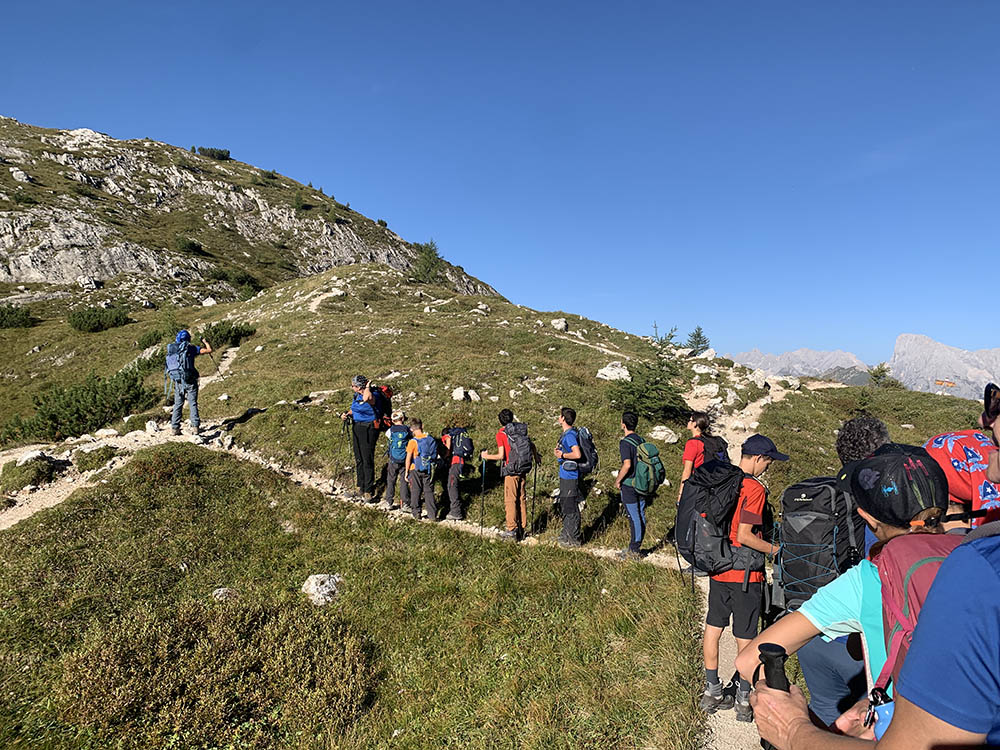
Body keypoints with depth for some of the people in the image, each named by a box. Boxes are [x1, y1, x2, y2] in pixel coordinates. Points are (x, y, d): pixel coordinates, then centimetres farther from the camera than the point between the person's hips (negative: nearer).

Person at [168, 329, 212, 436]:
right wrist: (205, 342, 10)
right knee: (193, 404, 2)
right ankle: (195, 427, 0)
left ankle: (175, 428, 10)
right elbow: (210, 350, -9)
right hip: (190, 381, -4)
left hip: (177, 382, 4)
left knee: (177, 405, 10)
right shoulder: (191, 348, -7)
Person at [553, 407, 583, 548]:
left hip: (570, 477, -10)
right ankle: (566, 534, 32)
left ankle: (574, 539, 10)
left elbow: (577, 454, -29)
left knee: (571, 508, 0)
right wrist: (559, 451, 3)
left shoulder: (570, 435, -19)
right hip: (565, 476, 10)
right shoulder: (565, 434, 12)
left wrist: (563, 455, -16)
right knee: (565, 506, 19)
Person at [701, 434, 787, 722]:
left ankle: (712, 692, 26)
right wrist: (773, 549, -8)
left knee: (713, 628, 14)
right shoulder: (754, 489, -19)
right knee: (745, 637, 9)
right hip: (744, 574, -6)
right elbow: (745, 536, -22)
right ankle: (744, 700, 22)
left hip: (717, 569, 6)